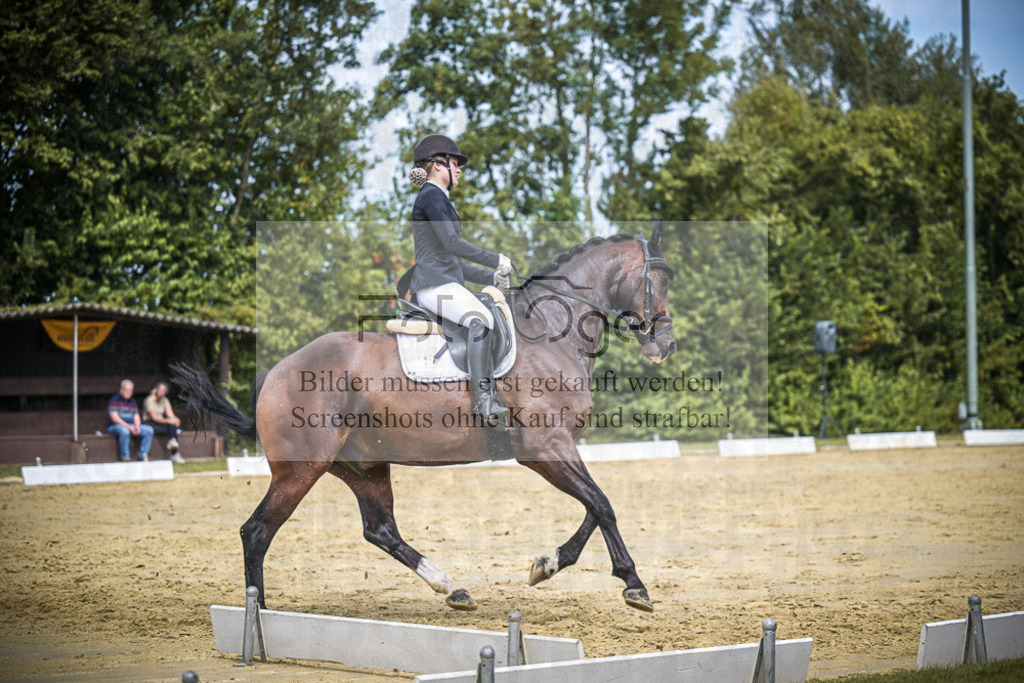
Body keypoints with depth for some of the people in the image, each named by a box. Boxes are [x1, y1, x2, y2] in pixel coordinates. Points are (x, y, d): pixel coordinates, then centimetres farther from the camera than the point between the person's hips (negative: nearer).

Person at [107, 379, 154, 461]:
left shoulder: (132, 402, 15)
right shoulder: (114, 400, -8)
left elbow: (136, 417, 13)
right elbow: (114, 418, -16)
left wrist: (137, 426, -11)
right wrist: (129, 426, -23)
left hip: (131, 426, 7)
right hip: (114, 426, -7)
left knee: (149, 430, -12)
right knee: (124, 431, -41)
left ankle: (143, 455, -9)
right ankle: (125, 457, -31)